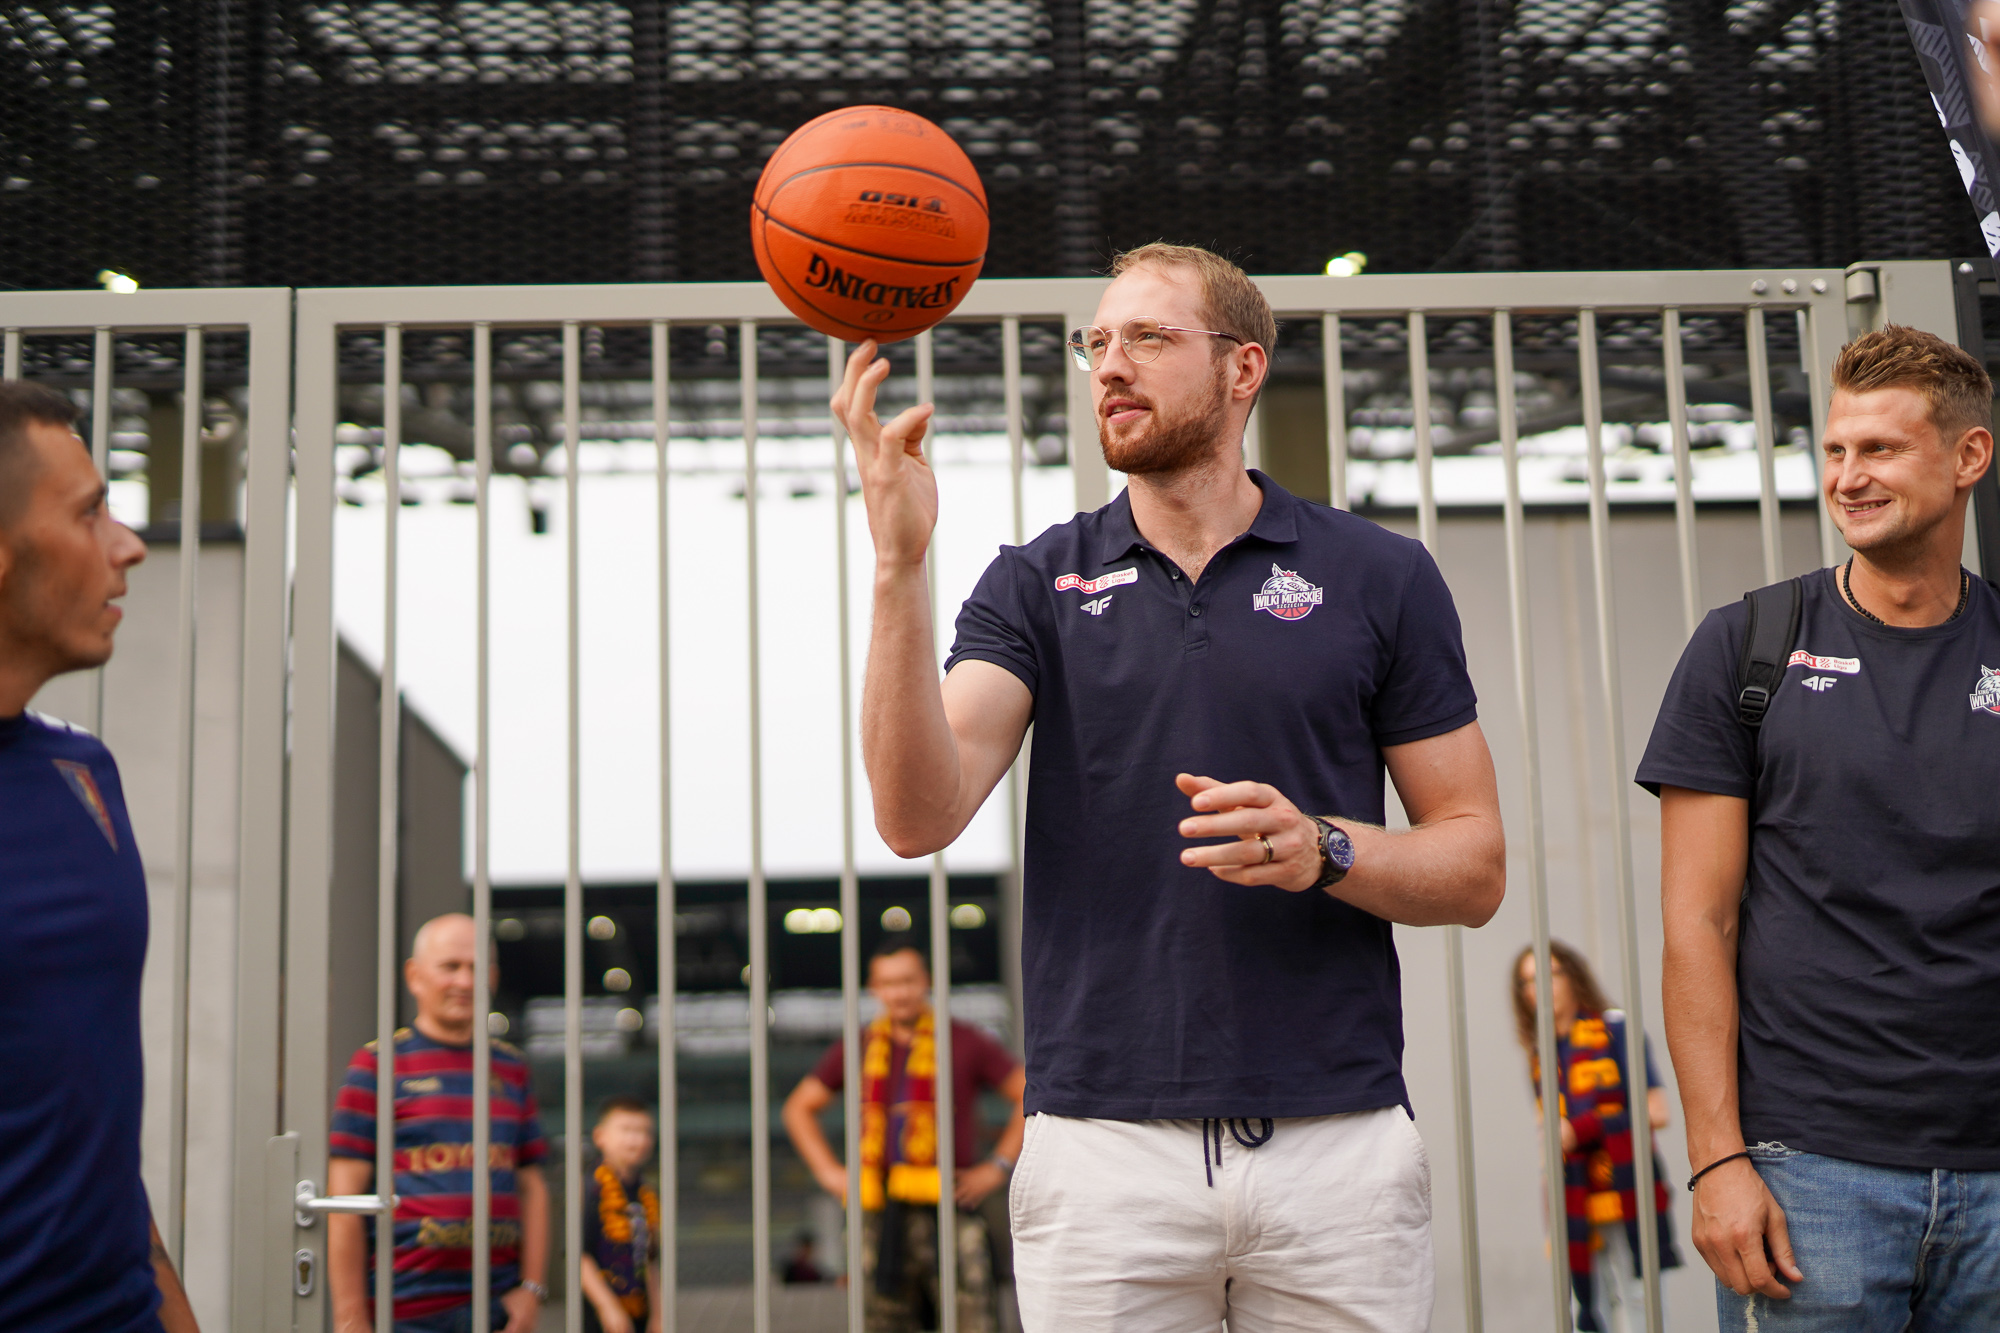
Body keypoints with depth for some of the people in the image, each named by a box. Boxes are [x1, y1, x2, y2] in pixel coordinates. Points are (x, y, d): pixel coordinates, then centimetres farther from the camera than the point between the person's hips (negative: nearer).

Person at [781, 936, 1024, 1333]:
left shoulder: (965, 1042, 3)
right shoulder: (858, 1050, 12)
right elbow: (799, 1108, 22)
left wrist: (997, 1167, -1)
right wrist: (829, 1172, 11)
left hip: (947, 1209, -3)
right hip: (879, 1216, 3)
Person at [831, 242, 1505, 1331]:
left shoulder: (1377, 577, 5)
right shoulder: (1038, 586, 6)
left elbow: (1476, 867, 6)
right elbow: (918, 816, -9)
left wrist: (1324, 851, -14)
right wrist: (900, 565, -20)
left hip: (1339, 1145, 0)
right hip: (1102, 1149, 0)